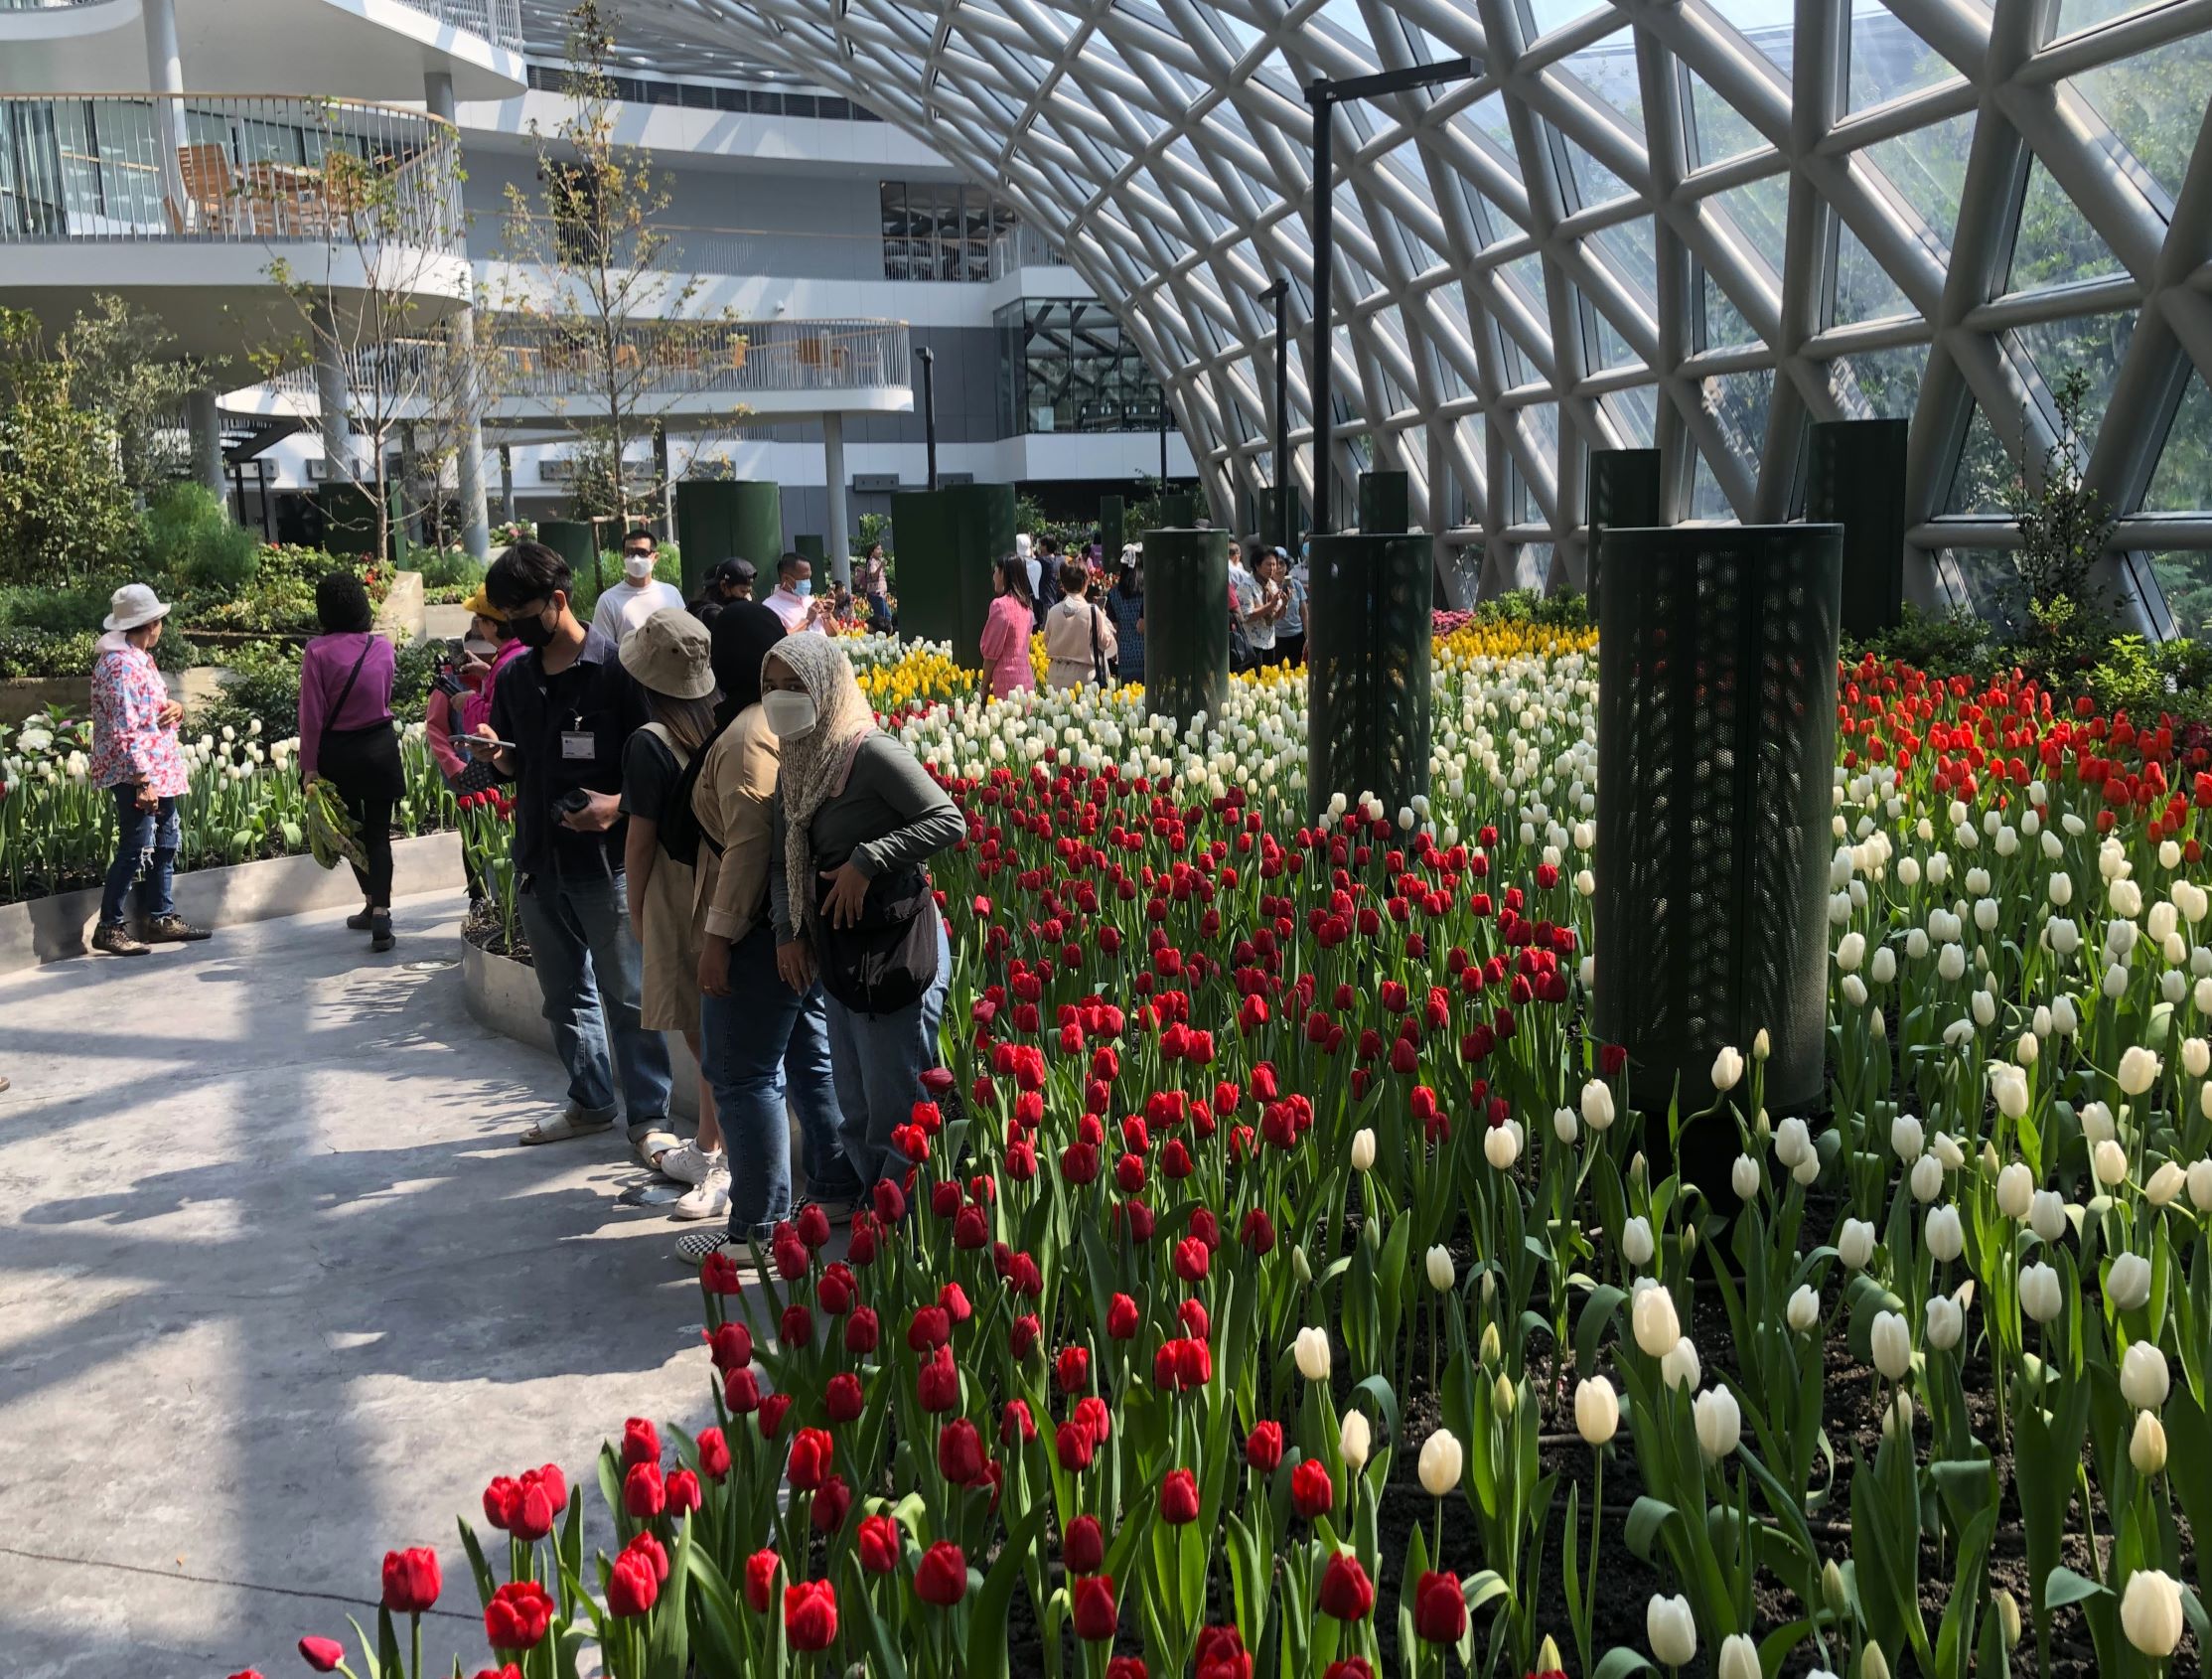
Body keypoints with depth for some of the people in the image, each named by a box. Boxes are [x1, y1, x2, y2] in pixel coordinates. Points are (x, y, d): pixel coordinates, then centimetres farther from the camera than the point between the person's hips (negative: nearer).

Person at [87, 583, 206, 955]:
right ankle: (109, 927, 2)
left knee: (164, 843, 16)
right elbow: (125, 729, -22)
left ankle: (160, 918, 25)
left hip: (159, 771, 10)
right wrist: (143, 779, -24)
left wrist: (175, 709, 1)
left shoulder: (141, 659, 14)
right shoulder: (121, 665, -17)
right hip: (135, 775, -10)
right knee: (135, 849, -6)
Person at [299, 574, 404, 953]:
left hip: (337, 754, -2)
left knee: (351, 831, 16)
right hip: (380, 748, 2)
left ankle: (372, 904, 28)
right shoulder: (383, 647, -3)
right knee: (378, 833, 4)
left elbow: (312, 714, -12)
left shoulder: (318, 652, -13)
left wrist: (309, 765, -7)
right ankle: (380, 912, -11)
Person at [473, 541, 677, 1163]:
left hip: (605, 860, -6)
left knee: (628, 996, 1)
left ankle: (649, 1117, 10)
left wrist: (619, 803, -25)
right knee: (565, 994, 17)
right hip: (537, 860, 7)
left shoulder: (615, 668, -10)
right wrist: (496, 754, -3)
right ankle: (590, 1102, 31)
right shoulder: (514, 677, 9)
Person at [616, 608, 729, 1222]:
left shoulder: (650, 744, -18)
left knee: (706, 1033, 1)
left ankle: (735, 1169, 6)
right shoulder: (724, 722, -1)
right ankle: (705, 1150, 32)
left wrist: (636, 913, 0)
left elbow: (640, 841, -13)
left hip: (678, 896, -7)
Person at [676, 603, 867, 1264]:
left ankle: (759, 1226, 6)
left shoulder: (746, 734, -18)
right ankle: (838, 1190, 27)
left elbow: (748, 845, -23)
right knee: (813, 1057, 17)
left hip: (762, 929, -9)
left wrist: (719, 935, -20)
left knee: (744, 1075, -1)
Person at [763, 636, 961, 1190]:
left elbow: (949, 821, -18)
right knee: (855, 1110, 17)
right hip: (836, 953, 9)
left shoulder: (871, 753, -14)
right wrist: (788, 931, 1)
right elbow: (782, 862, 13)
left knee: (896, 1109, -2)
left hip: (896, 951, -9)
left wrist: (867, 860, -21)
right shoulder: (793, 765, 10)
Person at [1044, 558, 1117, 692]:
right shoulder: (1093, 611, -12)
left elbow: (1047, 641, 9)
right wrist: (1104, 619, 11)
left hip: (1057, 675, 3)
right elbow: (1105, 642, -2)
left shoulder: (1053, 611, -3)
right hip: (1083, 673, -3)